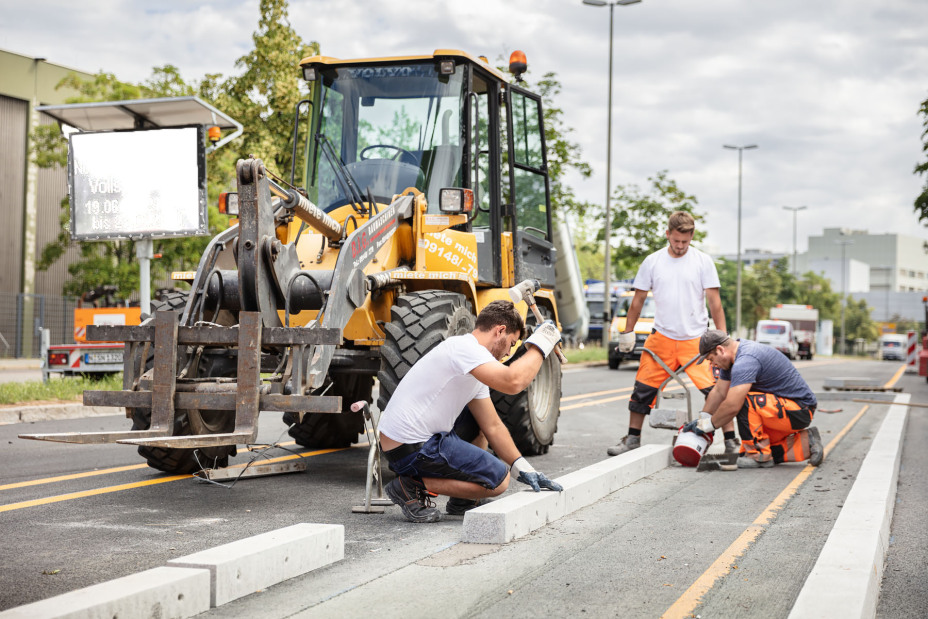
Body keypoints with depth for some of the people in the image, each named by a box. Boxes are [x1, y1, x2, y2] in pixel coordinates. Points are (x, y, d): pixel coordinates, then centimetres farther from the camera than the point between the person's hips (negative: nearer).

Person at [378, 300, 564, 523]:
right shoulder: (464, 346, -16)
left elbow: (492, 426, 18)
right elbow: (512, 382, -31)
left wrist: (522, 468, 14)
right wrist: (539, 345, -15)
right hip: (410, 451, -11)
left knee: (479, 421, 27)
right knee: (498, 480, -8)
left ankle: (463, 502, 24)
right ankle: (412, 487, -7)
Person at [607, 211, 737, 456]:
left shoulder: (703, 261, 0)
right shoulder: (652, 262, 5)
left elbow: (714, 301, -1)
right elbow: (638, 300, 12)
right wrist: (627, 332, 10)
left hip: (696, 339, -2)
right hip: (661, 338, 2)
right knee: (643, 389, 4)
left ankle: (730, 440, -1)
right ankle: (632, 439, 19)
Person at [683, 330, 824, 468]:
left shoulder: (746, 360, -27)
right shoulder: (734, 356, 5)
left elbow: (732, 406, -31)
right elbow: (718, 392, 15)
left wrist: (709, 424, -16)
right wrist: (702, 419, 9)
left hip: (799, 412, -10)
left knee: (744, 401, -28)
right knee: (745, 455, 8)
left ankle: (760, 456, -15)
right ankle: (805, 444, 10)